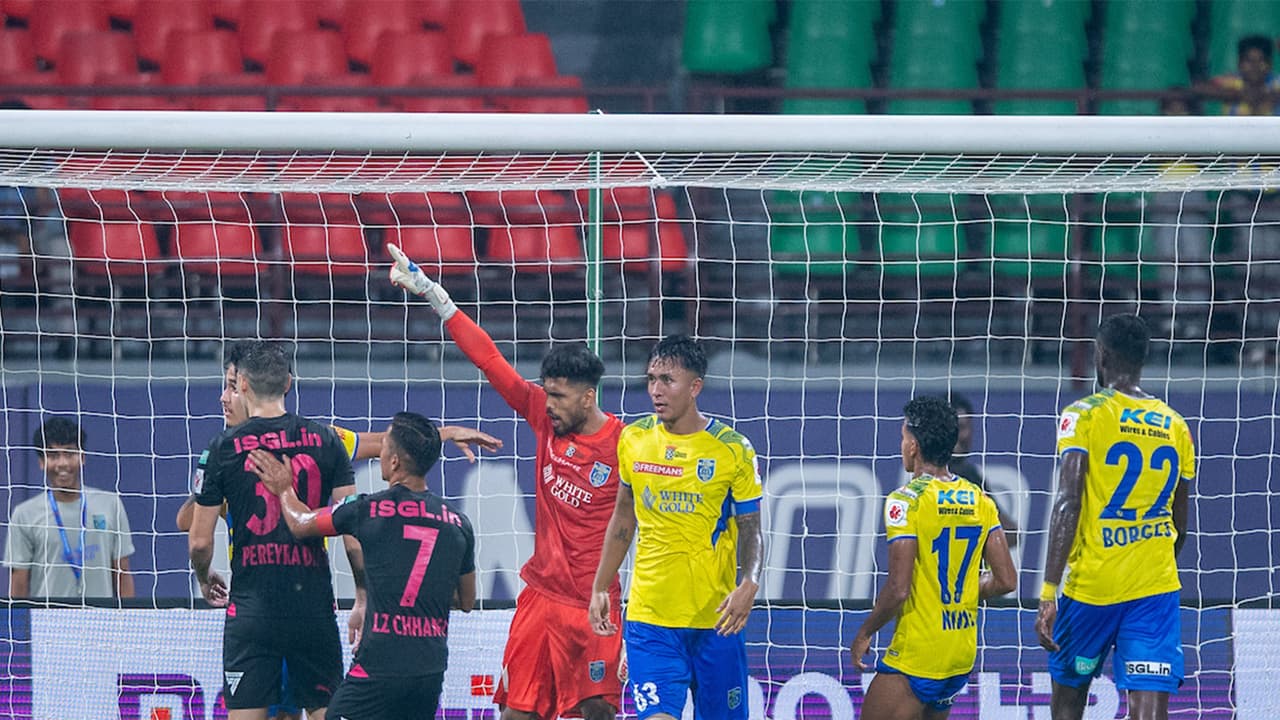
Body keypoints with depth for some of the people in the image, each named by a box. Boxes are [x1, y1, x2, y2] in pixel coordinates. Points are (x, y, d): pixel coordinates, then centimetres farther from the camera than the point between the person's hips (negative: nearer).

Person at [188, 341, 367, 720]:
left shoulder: (223, 448, -2)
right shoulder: (323, 440, 2)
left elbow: (200, 541, 1)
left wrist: (205, 580, 21)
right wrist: (364, 596, 10)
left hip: (251, 607, -1)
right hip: (314, 603, 2)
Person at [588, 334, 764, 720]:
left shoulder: (732, 450, -6)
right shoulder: (634, 439, 4)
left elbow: (750, 531, -1)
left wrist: (748, 585, -20)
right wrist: (600, 587, 16)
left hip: (716, 620, -1)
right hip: (649, 617, 2)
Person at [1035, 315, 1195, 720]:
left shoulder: (1084, 415, -4)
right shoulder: (1175, 426, 10)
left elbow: (1067, 504, -15)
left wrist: (1048, 595, -17)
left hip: (1091, 584, -3)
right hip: (1157, 587, 3)